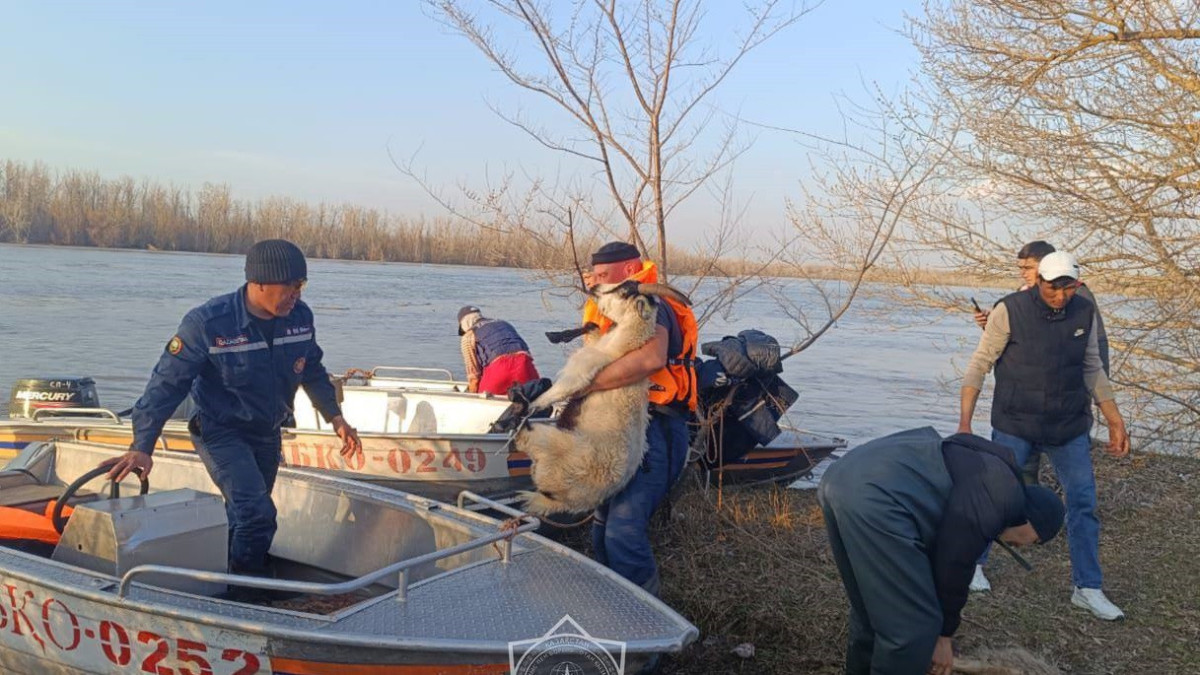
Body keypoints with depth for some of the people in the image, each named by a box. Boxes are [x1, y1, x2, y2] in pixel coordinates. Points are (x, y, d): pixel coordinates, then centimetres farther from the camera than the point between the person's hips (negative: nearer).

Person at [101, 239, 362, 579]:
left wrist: (335, 418, 4)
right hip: (221, 433, -6)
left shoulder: (300, 317, -10)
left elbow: (313, 371, 8)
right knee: (257, 514, -18)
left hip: (267, 434, 6)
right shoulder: (207, 323, -24)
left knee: (243, 517, 18)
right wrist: (141, 448, -24)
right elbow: (167, 384, -20)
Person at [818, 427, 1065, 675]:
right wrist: (943, 635, 14)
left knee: (871, 608, 26)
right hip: (874, 499, -11)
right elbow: (954, 562, 2)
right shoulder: (1005, 496, 3)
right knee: (910, 626, 0)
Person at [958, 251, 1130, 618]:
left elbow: (1092, 369, 10)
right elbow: (978, 367, -9)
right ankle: (973, 562, 27)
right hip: (1015, 426, -3)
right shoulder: (1009, 311, -14)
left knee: (1083, 503, 3)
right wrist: (964, 424, -13)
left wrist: (1115, 420, 8)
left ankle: (1087, 588, 15)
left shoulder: (1084, 313, -1)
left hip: (1069, 426, 4)